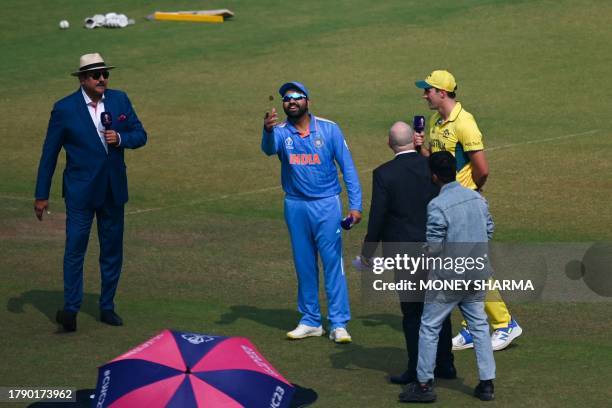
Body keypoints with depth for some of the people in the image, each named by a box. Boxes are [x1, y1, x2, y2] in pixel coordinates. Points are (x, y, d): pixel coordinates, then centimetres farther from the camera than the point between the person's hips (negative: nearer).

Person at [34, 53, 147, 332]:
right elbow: (49, 153, -2)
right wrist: (41, 195, -2)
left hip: (113, 190, 4)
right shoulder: (64, 109, -7)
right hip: (80, 191, -4)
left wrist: (120, 138, -13)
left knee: (112, 250, 9)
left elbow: (140, 135, 10)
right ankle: (71, 308, -10)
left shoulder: (119, 100, 3)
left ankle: (107, 307, 20)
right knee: (75, 248, -11)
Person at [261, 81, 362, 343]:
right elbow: (269, 149, -25)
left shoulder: (329, 129, -3)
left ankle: (338, 323, -2)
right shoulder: (280, 132, -1)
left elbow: (347, 167, -2)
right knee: (304, 265, 10)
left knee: (333, 263, -4)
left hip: (327, 204, -2)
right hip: (295, 206, 2)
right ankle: (310, 321, 19)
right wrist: (268, 131, -49)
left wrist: (355, 205, -9)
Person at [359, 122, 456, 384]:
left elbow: (377, 217, -11)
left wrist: (367, 251, 0)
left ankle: (418, 369, 9)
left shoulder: (384, 174, -13)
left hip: (404, 251, -4)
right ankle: (444, 364, 22)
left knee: (412, 312, 5)